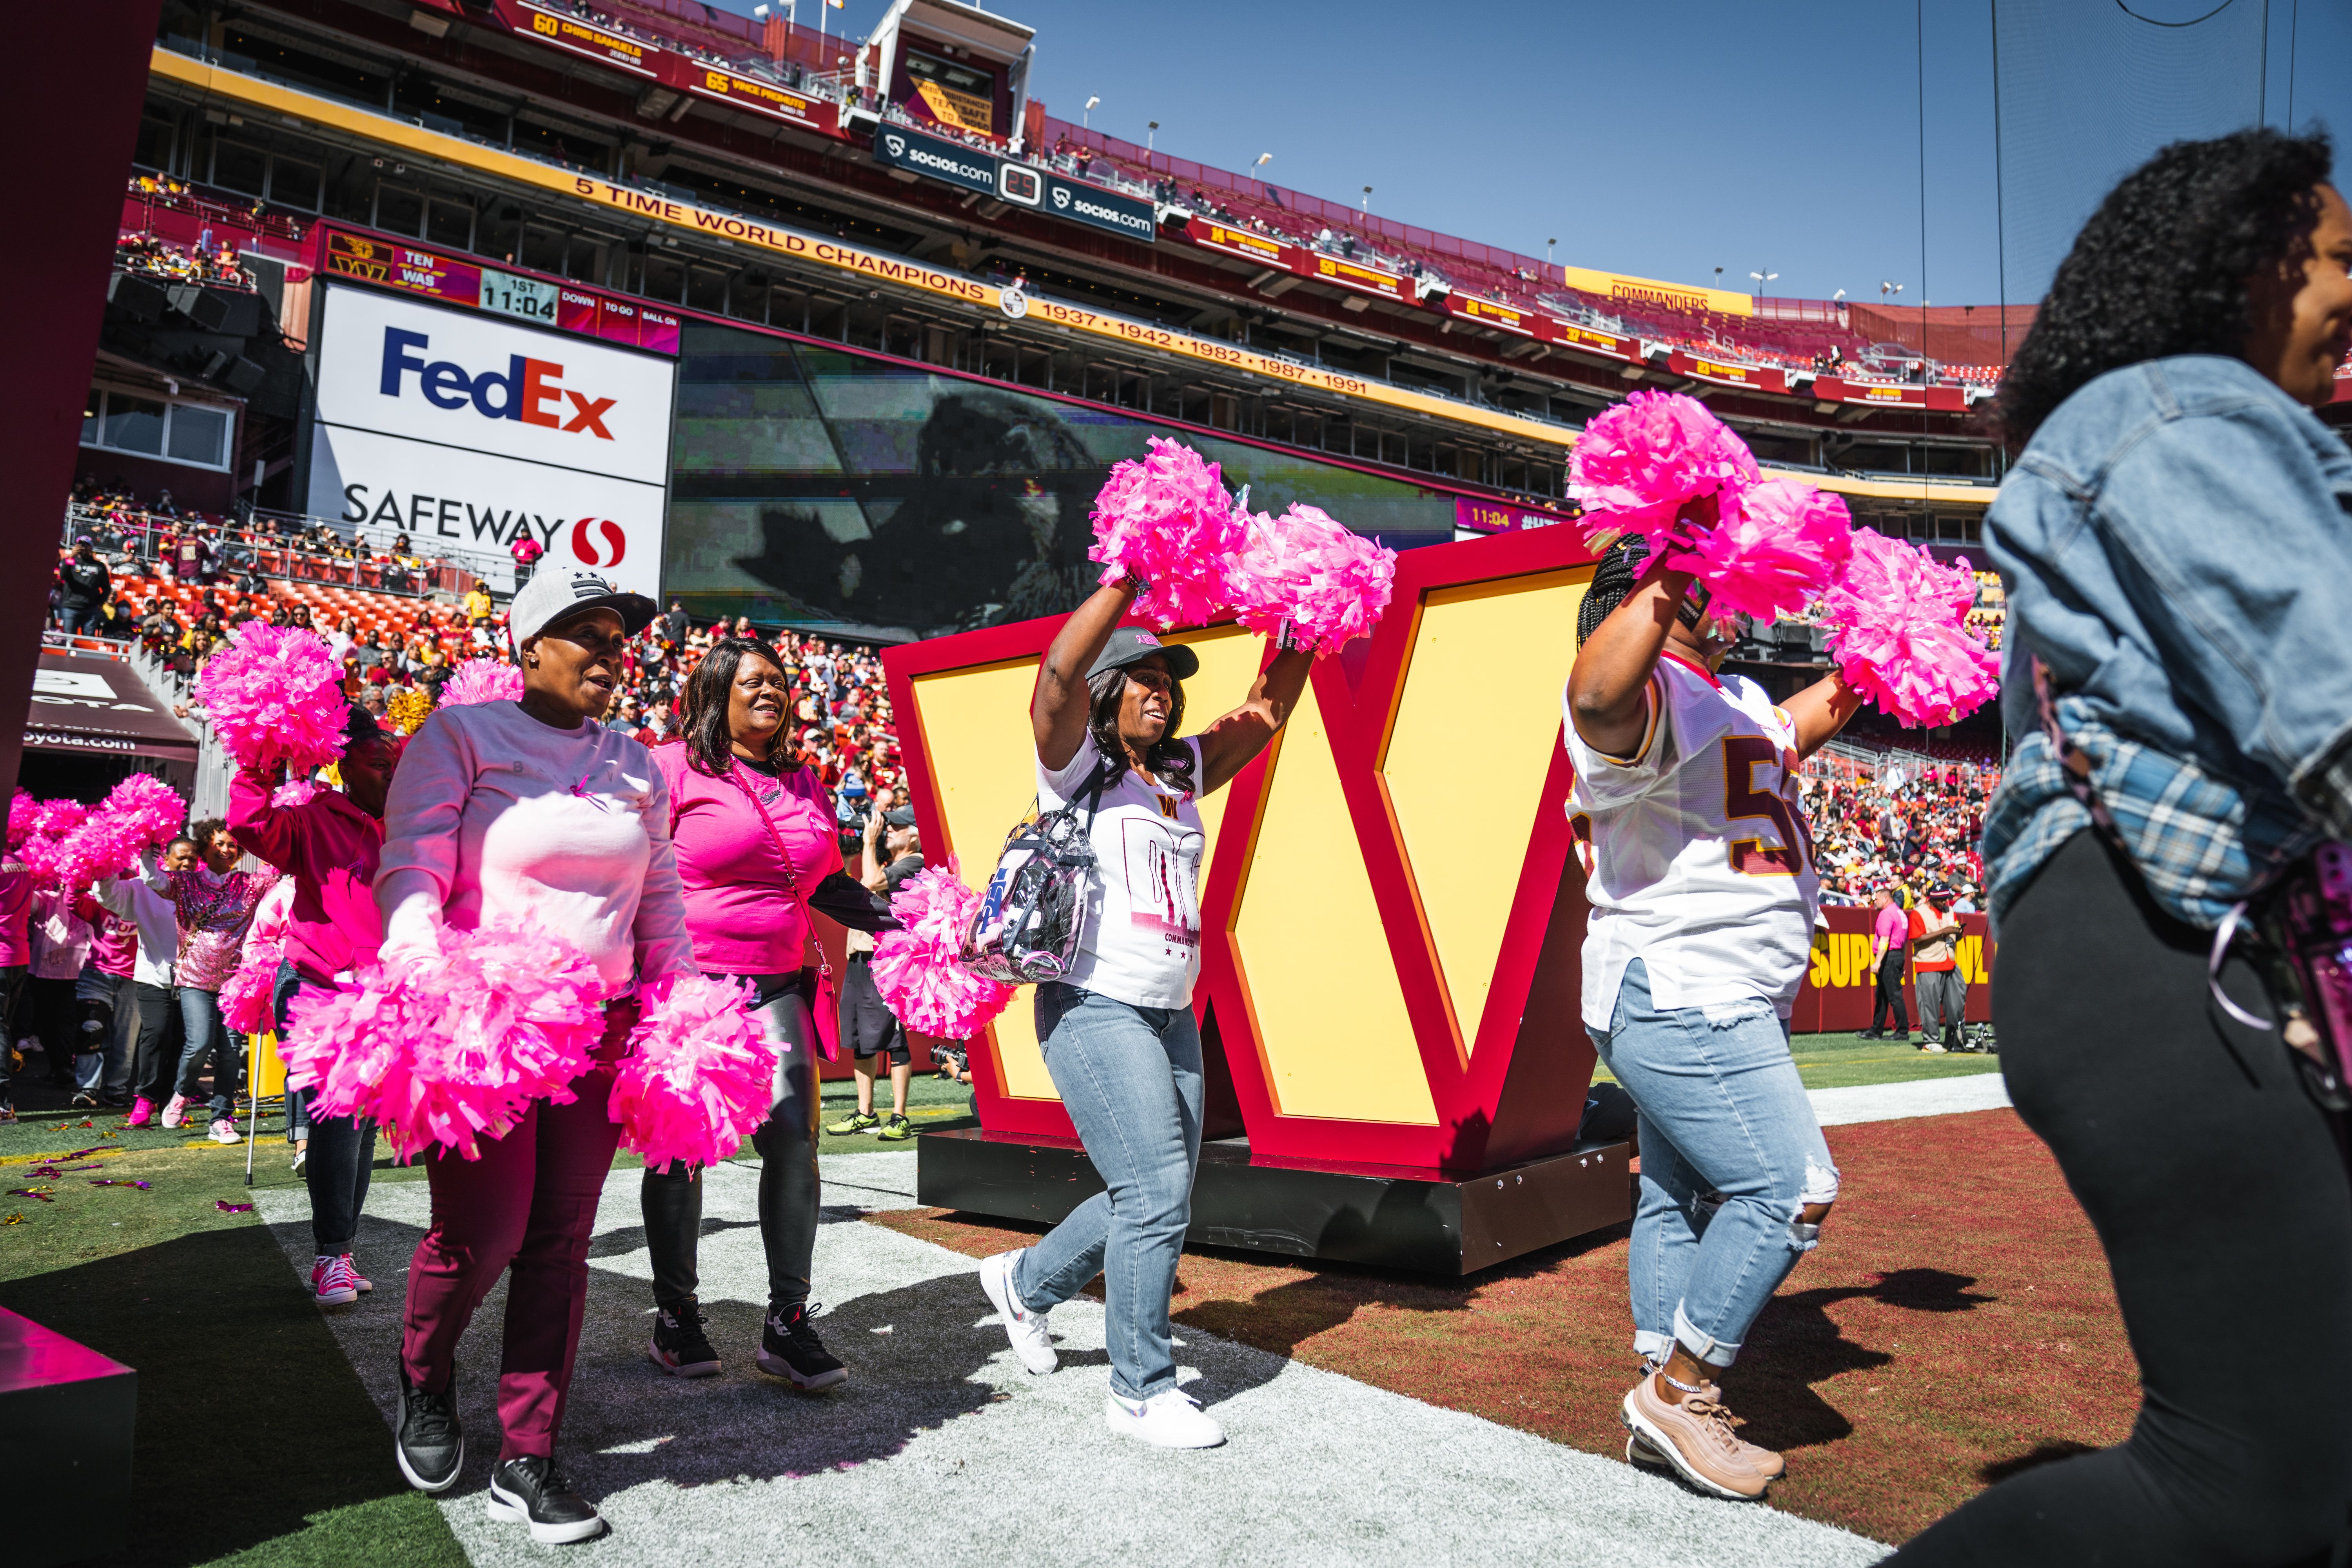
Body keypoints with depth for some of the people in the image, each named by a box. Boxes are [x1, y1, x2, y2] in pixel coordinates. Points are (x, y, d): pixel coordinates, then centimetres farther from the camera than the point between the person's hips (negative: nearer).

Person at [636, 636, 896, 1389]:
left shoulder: (804, 786, 16)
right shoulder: (674, 769, -2)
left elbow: (831, 886, 25)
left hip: (778, 990, 5)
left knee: (794, 1141, -5)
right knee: (680, 1149, 4)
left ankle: (789, 1321, 5)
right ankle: (675, 1315, 20)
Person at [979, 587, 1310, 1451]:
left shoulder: (1182, 772, 15)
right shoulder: (1077, 764, -3)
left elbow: (1265, 710, 18)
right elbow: (1058, 677, -21)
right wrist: (1129, 580, -24)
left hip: (1171, 1016, 8)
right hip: (1094, 1007, -7)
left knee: (1157, 1198, 12)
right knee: (1157, 1191, -12)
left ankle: (1026, 1281, 36)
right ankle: (1140, 1391, 4)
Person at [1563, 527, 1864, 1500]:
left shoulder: (1737, 700, 17)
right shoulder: (1646, 698, -17)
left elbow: (1796, 727, 39)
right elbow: (1596, 695, -42)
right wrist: (1673, 566, -42)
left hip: (1711, 1007, 11)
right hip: (1679, 999, -11)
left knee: (1682, 1198, 15)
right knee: (1791, 1189, -12)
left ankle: (1666, 1412, 26)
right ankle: (1675, 1388, 0)